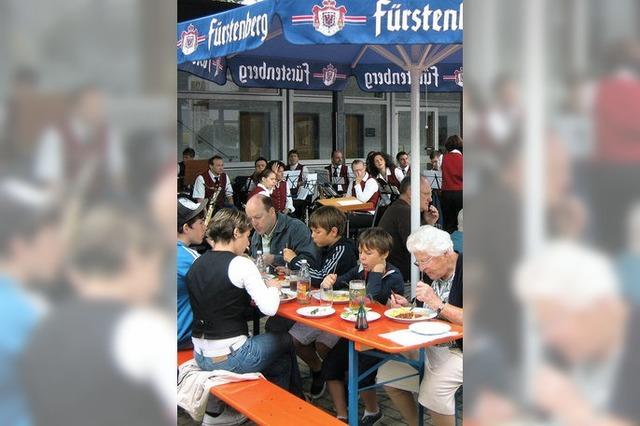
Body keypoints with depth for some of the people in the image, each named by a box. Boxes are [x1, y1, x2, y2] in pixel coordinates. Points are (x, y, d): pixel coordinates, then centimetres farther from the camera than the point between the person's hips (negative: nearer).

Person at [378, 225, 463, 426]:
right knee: (387, 374, -1)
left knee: (432, 392, -29)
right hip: (429, 346, 8)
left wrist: (437, 304, -27)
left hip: (457, 349, -8)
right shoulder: (435, 273, 8)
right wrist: (407, 307, -1)